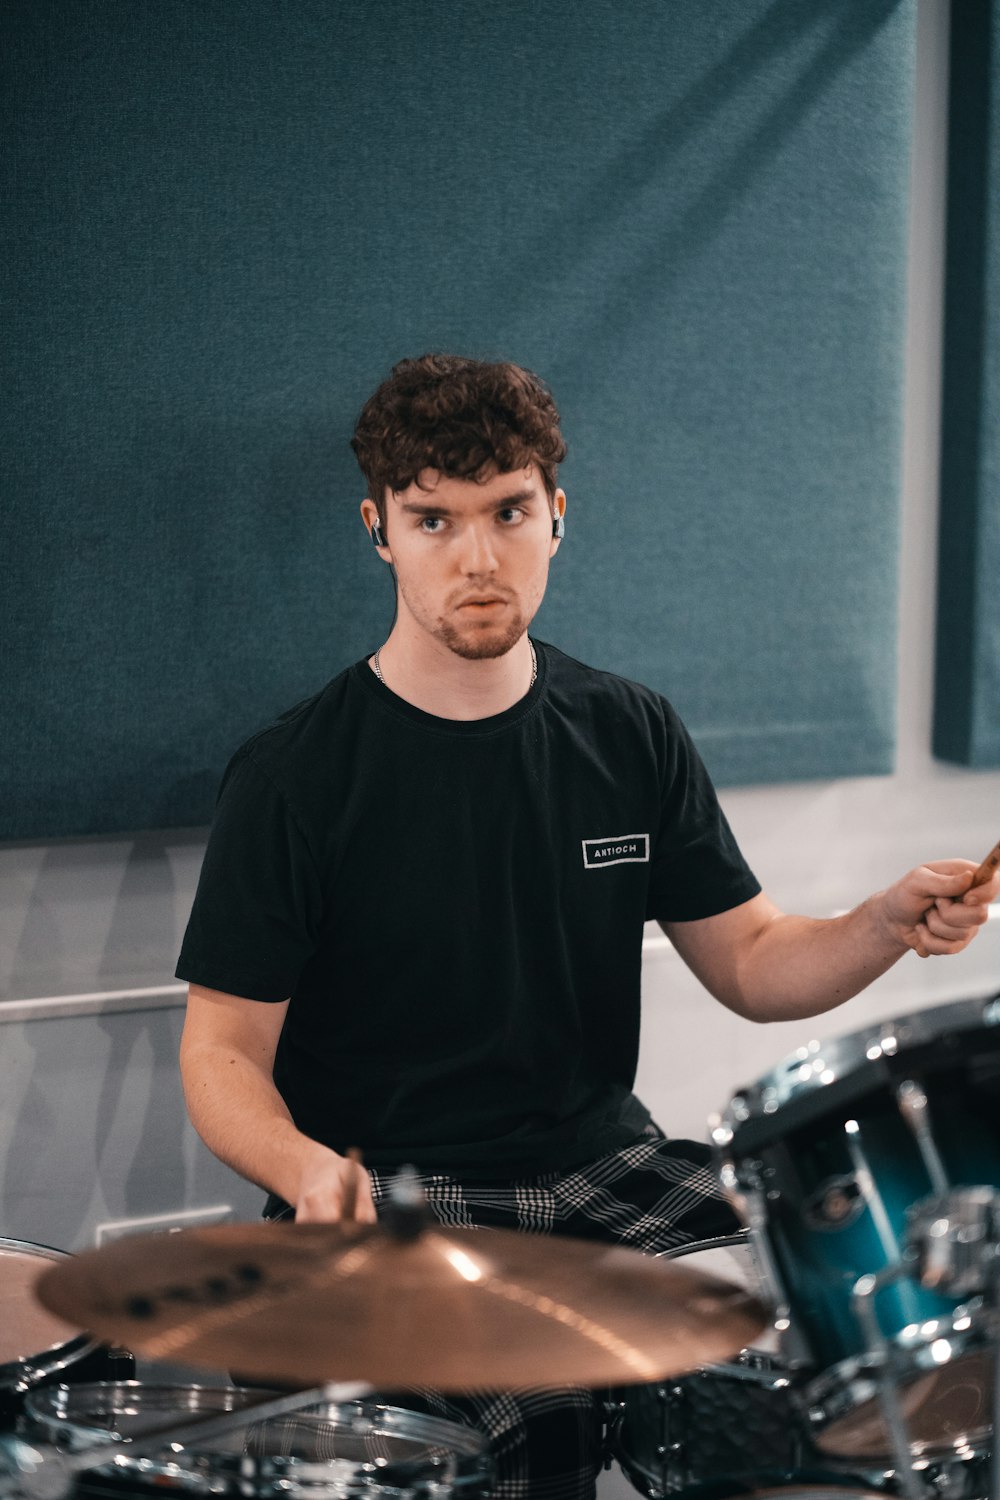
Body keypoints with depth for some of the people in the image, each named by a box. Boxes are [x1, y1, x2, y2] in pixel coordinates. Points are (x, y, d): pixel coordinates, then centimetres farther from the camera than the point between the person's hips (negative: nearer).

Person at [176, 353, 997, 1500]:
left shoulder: (629, 738, 6)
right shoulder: (294, 778, -7)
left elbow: (752, 961, 10)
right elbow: (225, 1052, -5)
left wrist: (887, 926, -11)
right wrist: (307, 1167, -27)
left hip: (606, 1163, 5)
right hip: (389, 1199, -4)